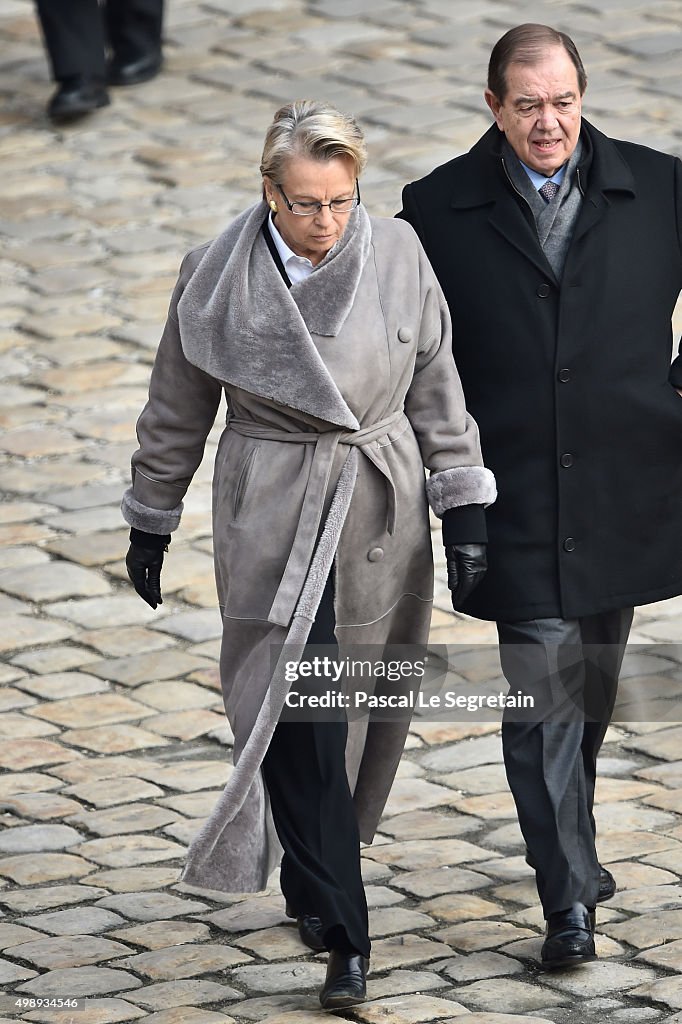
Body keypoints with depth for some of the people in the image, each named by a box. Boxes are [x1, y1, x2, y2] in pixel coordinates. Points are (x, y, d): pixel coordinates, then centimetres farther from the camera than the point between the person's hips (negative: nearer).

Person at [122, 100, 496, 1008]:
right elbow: (177, 412, 5)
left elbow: (437, 389, 5)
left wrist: (465, 510, 2)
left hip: (382, 515, 2)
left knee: (357, 713, 12)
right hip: (271, 517, -2)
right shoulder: (219, 278, -7)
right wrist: (150, 524, 11)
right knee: (300, 719, -12)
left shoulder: (398, 258, -4)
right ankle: (343, 935, -10)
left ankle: (313, 877, 36)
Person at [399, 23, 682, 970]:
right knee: (542, 695, -8)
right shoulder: (440, 209, -3)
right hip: (516, 500, -2)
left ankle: (565, 845, 40)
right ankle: (570, 898, -5)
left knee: (591, 691, 17)